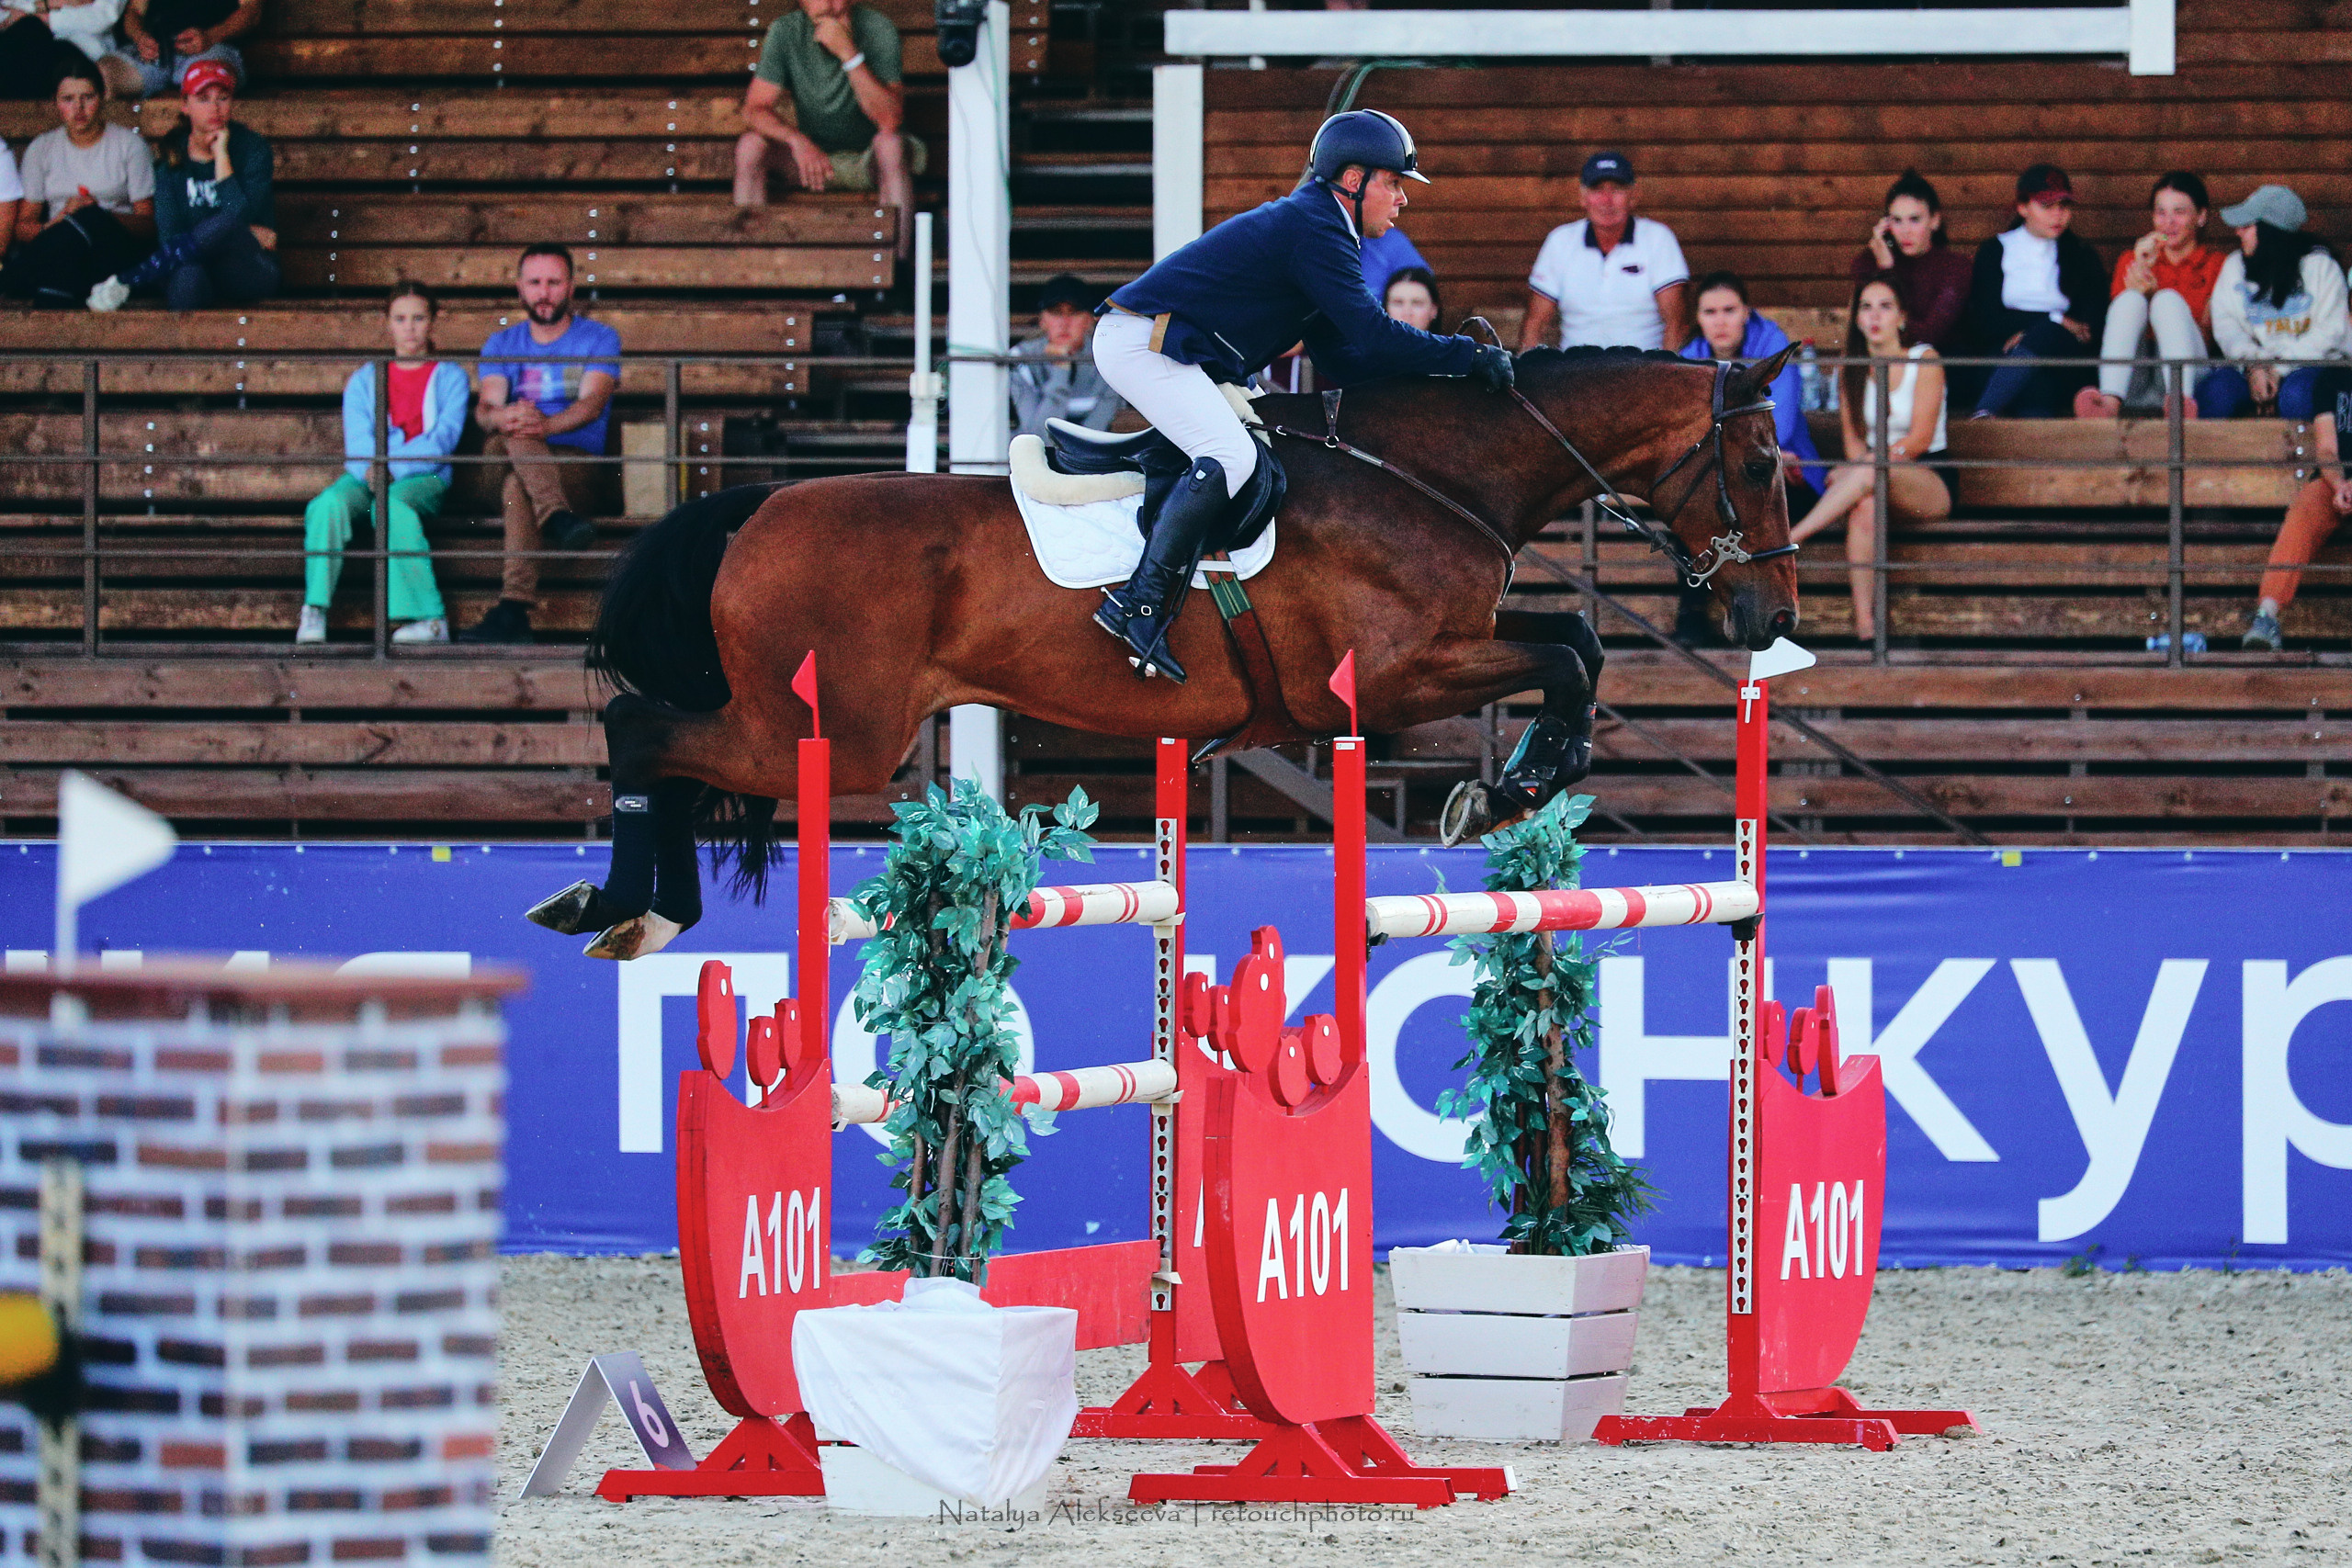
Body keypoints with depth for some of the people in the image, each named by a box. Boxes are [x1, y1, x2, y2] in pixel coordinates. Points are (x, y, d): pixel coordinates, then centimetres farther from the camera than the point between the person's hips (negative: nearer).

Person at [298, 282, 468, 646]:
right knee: (329, 504, -32)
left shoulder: (450, 377, 13)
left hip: (422, 479, -2)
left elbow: (443, 438, -3)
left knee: (393, 504, -38)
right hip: (366, 475, 2)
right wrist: (370, 468, -20)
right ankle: (314, 613, -35)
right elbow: (357, 438, 5)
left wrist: (389, 467, -17)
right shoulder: (364, 380, 21)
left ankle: (430, 619, -39)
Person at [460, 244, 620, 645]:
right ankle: (559, 519, -57)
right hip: (506, 456, 3)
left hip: (577, 464, -3)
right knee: (514, 437, -34)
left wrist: (546, 425, -33)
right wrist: (503, 418, -28)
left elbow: (593, 402, -10)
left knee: (517, 484, -37)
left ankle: (513, 610, -50)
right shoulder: (502, 345, 18)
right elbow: (485, 408, 0)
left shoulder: (599, 339, 9)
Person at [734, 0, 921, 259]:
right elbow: (754, 109, -14)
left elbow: (890, 120, -27)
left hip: (867, 160, -2)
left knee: (890, 143, -36)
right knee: (749, 146, -23)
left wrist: (849, 54, -36)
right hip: (812, 153, 2)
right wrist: (798, 140, -34)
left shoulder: (877, 30, -18)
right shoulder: (784, 31, -10)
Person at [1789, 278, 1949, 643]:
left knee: (1869, 475, -37)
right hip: (1881, 481, 3)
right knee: (1864, 507, -36)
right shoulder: (1851, 371, 10)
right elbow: (1853, 438, 5)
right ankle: (1864, 623, -43)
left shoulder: (1924, 360, -2)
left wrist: (1870, 462, -22)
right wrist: (1860, 465, -18)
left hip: (1930, 485, -3)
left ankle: (1784, 543, -36)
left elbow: (1921, 438, -10)